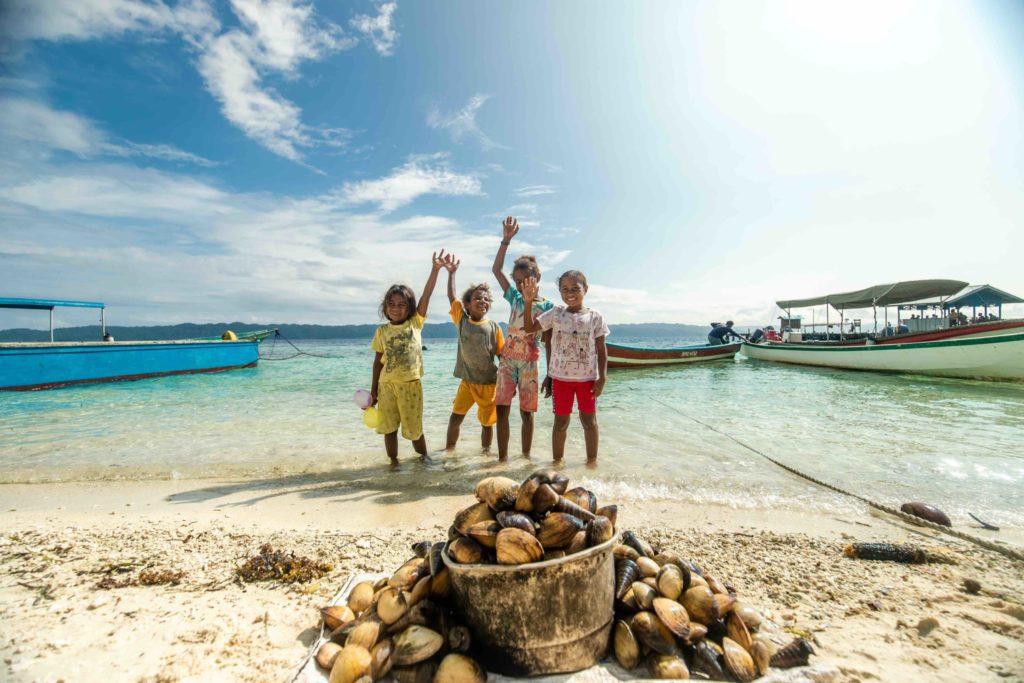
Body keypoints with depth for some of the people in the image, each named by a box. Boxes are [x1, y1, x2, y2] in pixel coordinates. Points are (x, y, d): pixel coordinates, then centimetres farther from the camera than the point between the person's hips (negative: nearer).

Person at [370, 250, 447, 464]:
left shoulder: (415, 324, -1)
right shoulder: (382, 331, 2)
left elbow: (426, 296, -10)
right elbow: (378, 361, 6)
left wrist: (435, 269, -18)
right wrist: (373, 390, 6)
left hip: (411, 384, -1)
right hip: (387, 385, 2)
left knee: (414, 428, 9)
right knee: (389, 427, 11)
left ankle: (424, 457, 32)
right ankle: (393, 461, 28)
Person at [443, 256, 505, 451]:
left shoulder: (494, 327, -6)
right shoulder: (462, 320, -1)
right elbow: (452, 297, -1)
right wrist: (451, 273, -4)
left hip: (489, 383, -1)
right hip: (467, 381, 1)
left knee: (487, 422, 11)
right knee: (455, 417, 3)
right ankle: (449, 449, 20)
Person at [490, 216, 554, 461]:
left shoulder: (546, 305, -1)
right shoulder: (514, 298, 6)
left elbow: (549, 342, -1)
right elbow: (496, 269, -1)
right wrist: (506, 240, -9)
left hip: (530, 362, -2)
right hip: (507, 360, 2)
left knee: (527, 412, 6)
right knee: (502, 410, -1)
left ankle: (526, 456, 18)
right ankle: (502, 457, 9)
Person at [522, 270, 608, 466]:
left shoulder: (595, 317, -3)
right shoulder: (555, 313, -1)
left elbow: (601, 350, 0)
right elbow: (529, 328, -4)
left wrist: (602, 378, -5)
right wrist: (528, 302, -16)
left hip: (588, 377, 0)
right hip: (561, 377, 0)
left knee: (589, 420, 12)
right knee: (561, 421, 11)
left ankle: (592, 459, 29)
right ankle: (557, 460, 25)